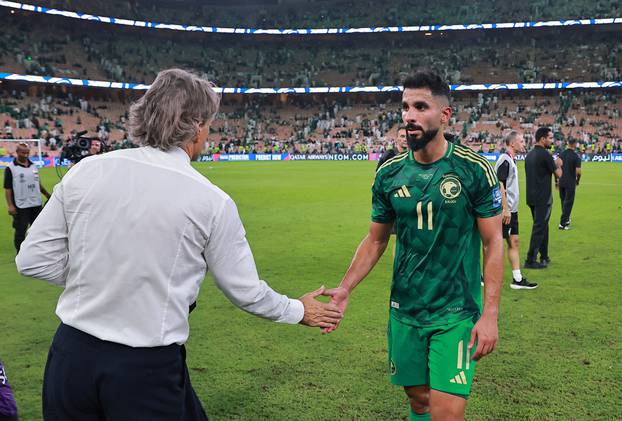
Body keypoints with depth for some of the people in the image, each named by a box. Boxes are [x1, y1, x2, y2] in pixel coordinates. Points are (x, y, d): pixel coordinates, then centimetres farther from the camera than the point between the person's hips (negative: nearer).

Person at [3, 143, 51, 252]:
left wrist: (47, 194, 13)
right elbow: (7, 189, -9)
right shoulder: (11, 168, -6)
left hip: (36, 204, 5)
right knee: (20, 231, 3)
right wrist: (10, 205, -15)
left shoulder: (33, 166, 11)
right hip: (21, 206, -5)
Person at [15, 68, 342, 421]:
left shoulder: (86, 170, -4)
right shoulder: (212, 202, -11)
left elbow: (33, 260, 0)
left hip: (71, 354, 3)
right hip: (149, 370, -3)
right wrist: (299, 311, 16)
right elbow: (246, 292, -1)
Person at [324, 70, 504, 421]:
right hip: (405, 311, 4)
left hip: (456, 314, -3)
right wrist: (345, 289, -1)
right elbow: (376, 240, 9)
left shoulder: (474, 170, -10)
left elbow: (493, 243, -7)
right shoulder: (389, 174, 0)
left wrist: (490, 314, -13)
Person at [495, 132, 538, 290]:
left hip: (511, 210, 10)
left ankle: (517, 279, 12)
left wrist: (510, 209, 19)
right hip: (505, 211, -10)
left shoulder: (511, 160, 16)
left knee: (514, 242, 9)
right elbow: (499, 185, -21)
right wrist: (505, 209, -23)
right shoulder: (504, 160, -14)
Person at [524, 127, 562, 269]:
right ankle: (530, 260, -2)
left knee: (542, 226, 18)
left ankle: (544, 257, 26)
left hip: (531, 197, 8)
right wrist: (558, 165, 9)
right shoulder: (545, 154, -15)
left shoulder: (529, 155, 11)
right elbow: (558, 174, -10)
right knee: (539, 228, -3)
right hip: (543, 198, -8)